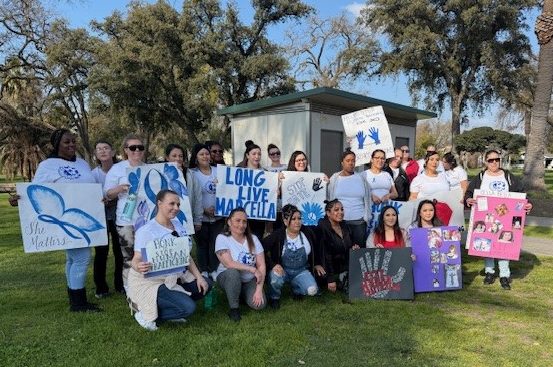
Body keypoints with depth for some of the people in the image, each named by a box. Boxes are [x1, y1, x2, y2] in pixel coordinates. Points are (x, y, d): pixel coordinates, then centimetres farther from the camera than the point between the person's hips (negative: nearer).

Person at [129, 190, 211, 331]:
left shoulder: (177, 224, 4)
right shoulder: (146, 231, -18)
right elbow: (136, 259, -23)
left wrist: (199, 277, 0)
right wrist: (139, 267, -47)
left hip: (174, 278, 8)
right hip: (150, 281, -8)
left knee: (205, 284, 6)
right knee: (188, 308, -20)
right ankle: (146, 314, -1)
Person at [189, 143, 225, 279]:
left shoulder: (218, 170, 7)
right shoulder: (192, 173, -3)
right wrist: (204, 210, -14)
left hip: (218, 215, 3)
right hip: (201, 216, -2)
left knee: (215, 244, 8)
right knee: (202, 244, 8)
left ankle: (214, 270, 23)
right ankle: (203, 271, 22)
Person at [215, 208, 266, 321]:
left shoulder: (253, 238, -3)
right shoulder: (222, 238, -12)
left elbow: (261, 265, -7)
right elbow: (229, 264, -23)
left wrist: (259, 289, -17)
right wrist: (253, 270, -21)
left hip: (250, 280, 3)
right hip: (227, 277, -3)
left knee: (259, 304, -20)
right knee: (233, 272, -36)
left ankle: (242, 294, 15)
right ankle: (234, 308, -12)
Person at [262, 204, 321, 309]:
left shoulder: (307, 233, -4)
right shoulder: (277, 235, -16)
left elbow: (315, 249, 15)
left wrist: (317, 264, 13)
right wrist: (272, 265, -26)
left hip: (301, 271, 3)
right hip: (282, 269, -3)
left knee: (312, 290, -21)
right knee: (275, 276, -37)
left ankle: (296, 289, 16)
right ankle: (274, 298, -2)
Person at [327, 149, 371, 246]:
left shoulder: (361, 179, 7)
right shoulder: (334, 179, 3)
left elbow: (367, 199, 10)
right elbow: (328, 198, 5)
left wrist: (366, 217, 4)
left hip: (359, 221, 1)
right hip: (340, 220, -1)